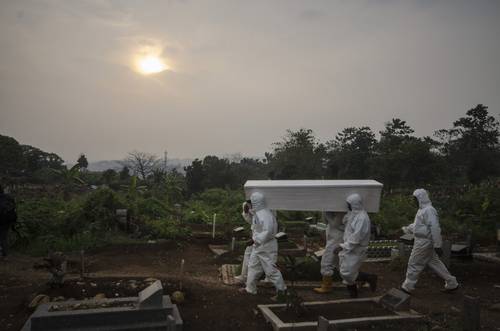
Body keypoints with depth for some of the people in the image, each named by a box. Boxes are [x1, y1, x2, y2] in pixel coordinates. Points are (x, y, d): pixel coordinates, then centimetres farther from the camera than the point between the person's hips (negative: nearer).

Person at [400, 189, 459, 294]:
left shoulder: (428, 210, -20)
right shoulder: (422, 209, 13)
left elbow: (435, 228, -25)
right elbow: (416, 225, 27)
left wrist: (437, 245, -25)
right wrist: (406, 229, 32)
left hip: (424, 242, -10)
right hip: (422, 241, 10)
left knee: (414, 264, 0)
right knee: (435, 263, 16)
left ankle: (407, 287, 12)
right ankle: (451, 283, 25)